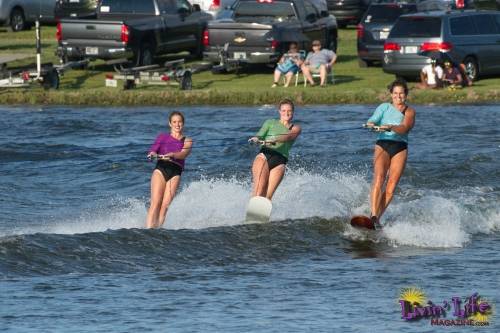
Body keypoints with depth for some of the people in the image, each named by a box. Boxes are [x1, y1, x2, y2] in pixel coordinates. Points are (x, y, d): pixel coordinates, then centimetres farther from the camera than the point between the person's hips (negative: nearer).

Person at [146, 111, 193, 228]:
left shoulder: (187, 141, 16)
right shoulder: (162, 137, 18)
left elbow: (184, 154, -5)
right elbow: (153, 150, 2)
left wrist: (172, 155, -26)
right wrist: (154, 154, -23)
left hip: (175, 172, 1)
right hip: (160, 170, -1)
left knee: (165, 205, -13)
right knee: (155, 203, -16)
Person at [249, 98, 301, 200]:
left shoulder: (295, 128, 17)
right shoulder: (270, 123, 21)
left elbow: (289, 136, -5)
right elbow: (261, 134, 5)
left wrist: (274, 140, -26)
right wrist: (256, 138, -21)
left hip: (279, 161, 0)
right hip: (264, 155, 0)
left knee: (268, 195, -18)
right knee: (259, 189, -24)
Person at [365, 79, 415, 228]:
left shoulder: (409, 111, 7)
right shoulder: (384, 107, 12)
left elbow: (404, 128, -11)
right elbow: (373, 119, -3)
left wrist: (390, 127, -31)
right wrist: (371, 124, -27)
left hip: (400, 148, 1)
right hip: (383, 145, -1)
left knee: (391, 186, -10)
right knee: (379, 179, -21)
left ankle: (377, 218, -6)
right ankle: (373, 216, -30)